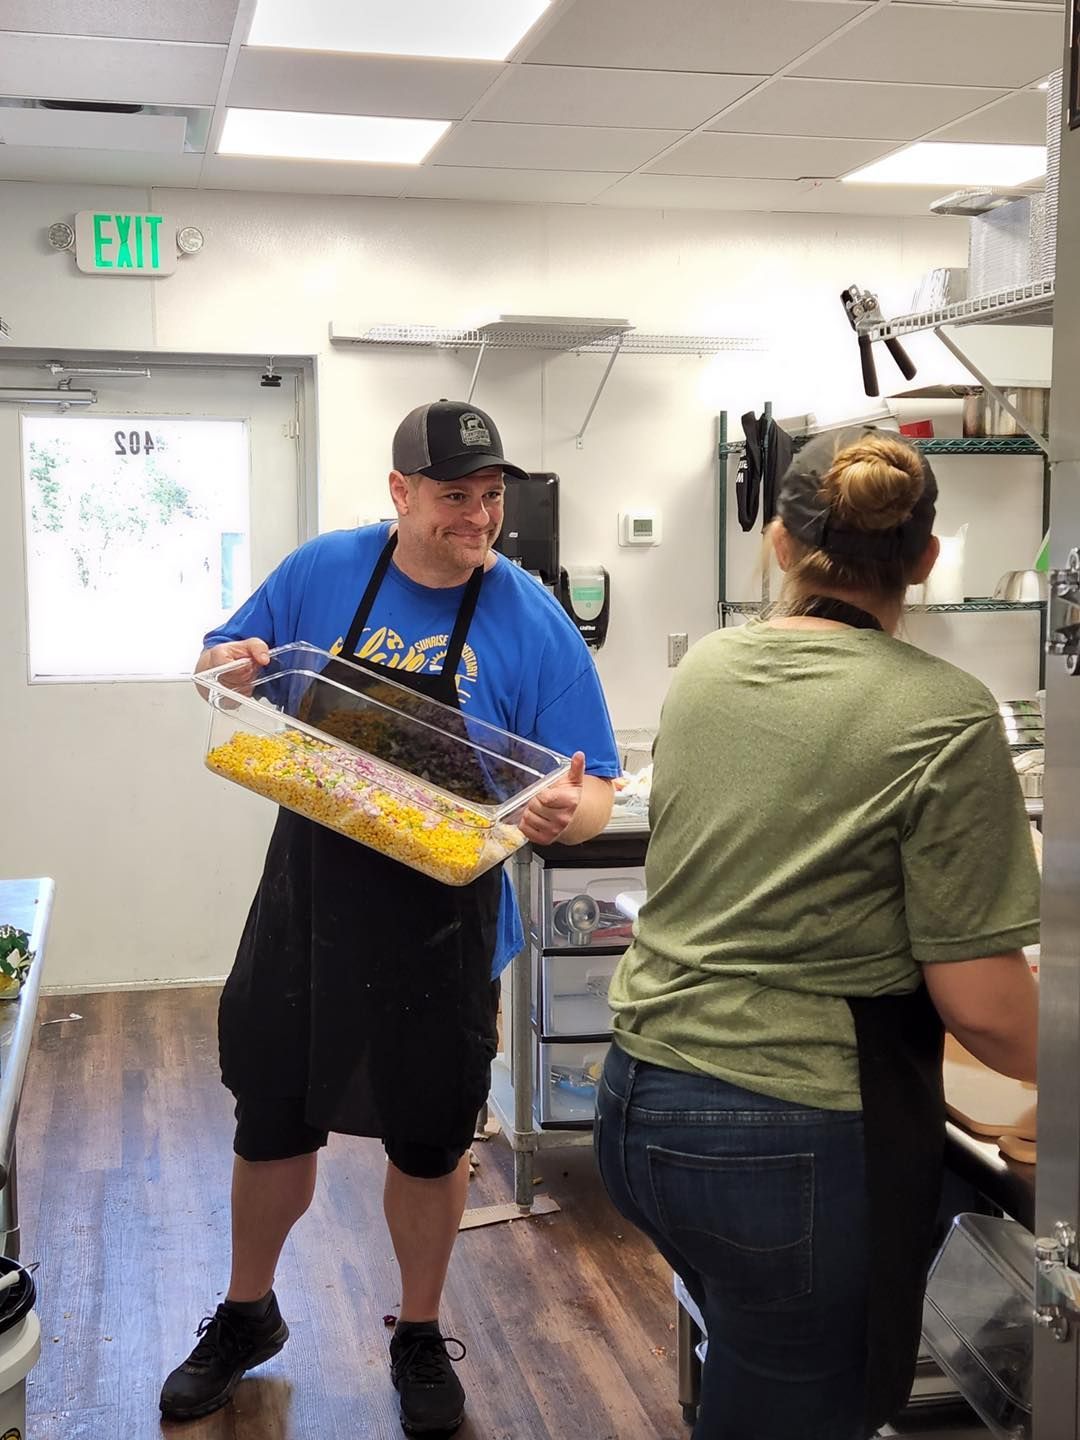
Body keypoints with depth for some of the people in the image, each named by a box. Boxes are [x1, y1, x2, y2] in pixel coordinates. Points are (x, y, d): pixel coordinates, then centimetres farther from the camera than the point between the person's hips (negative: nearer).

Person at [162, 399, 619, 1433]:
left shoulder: (533, 623, -11)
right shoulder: (322, 572, -3)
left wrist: (567, 814, -34)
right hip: (305, 910, 2)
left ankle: (420, 1338, 37)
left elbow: (592, 793, -10)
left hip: (441, 931, -2)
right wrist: (232, 663, -13)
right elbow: (224, 661, 12)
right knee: (272, 1124, 15)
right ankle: (246, 1316, 40)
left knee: (429, 1144, 13)